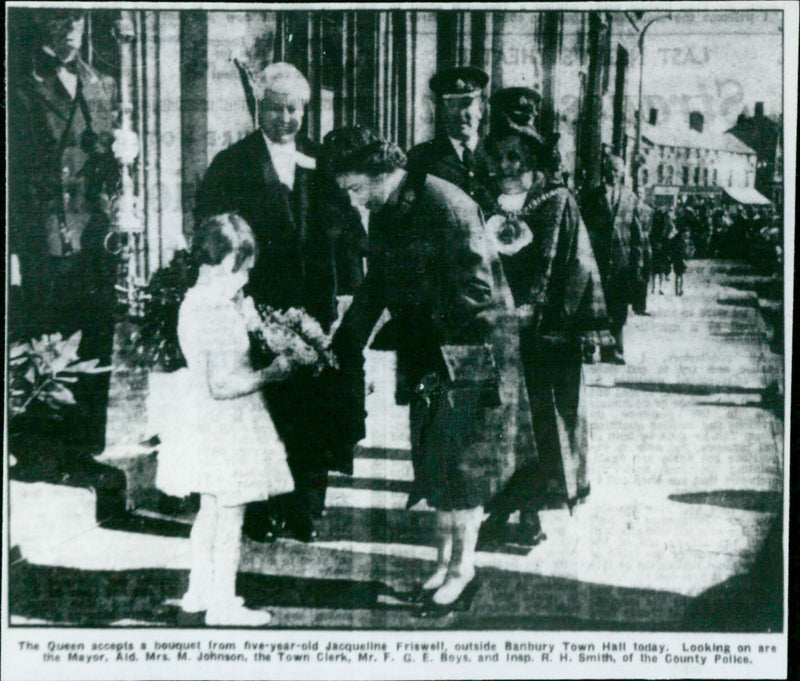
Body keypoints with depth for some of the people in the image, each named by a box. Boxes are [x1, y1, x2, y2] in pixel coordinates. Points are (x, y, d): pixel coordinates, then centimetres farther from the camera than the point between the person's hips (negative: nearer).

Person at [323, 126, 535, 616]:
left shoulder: (447, 206, -19)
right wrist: (343, 350, 14)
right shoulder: (383, 216, 7)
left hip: (468, 356, -8)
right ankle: (445, 560, 22)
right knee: (433, 461, 11)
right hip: (426, 359, 8)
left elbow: (477, 290, -20)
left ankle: (463, 569, 11)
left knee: (460, 462, -1)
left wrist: (425, 321, -16)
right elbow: (375, 289, 17)